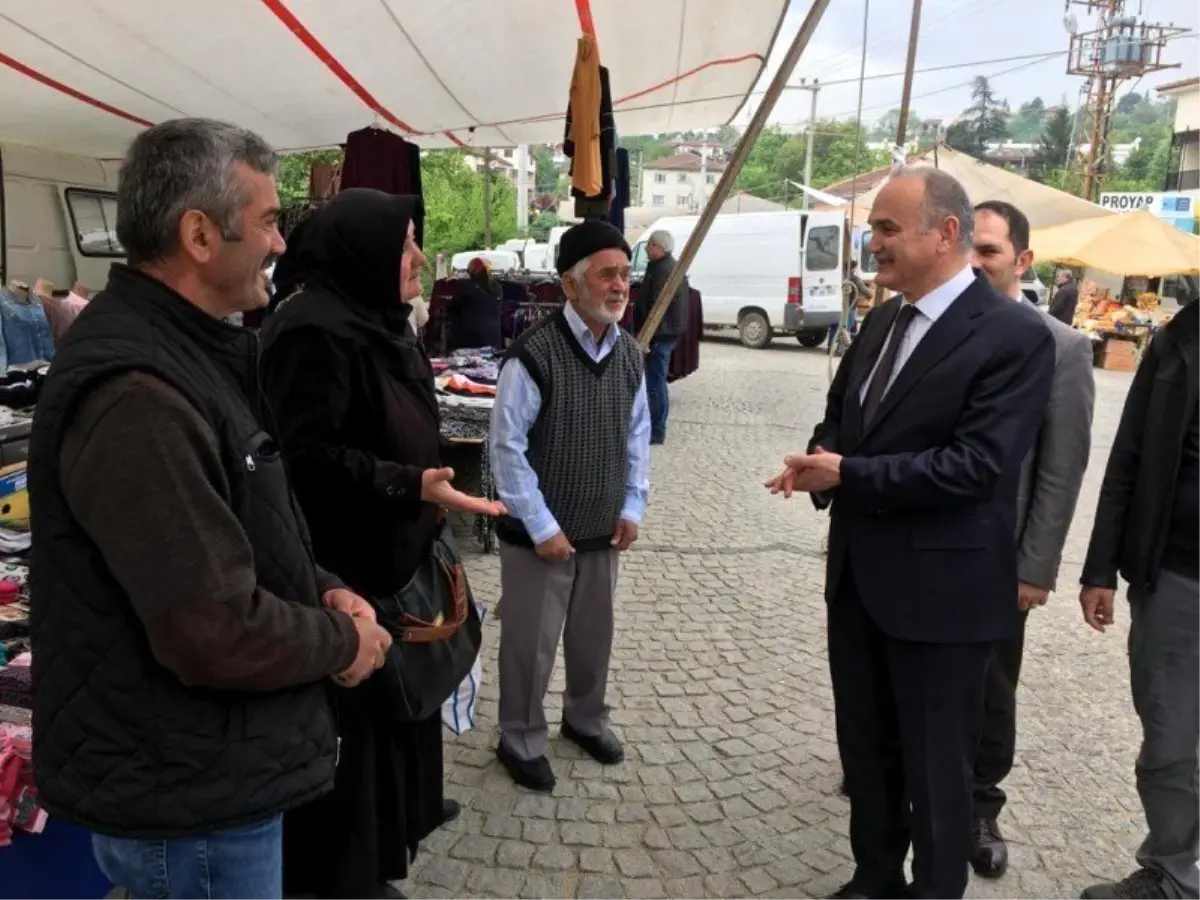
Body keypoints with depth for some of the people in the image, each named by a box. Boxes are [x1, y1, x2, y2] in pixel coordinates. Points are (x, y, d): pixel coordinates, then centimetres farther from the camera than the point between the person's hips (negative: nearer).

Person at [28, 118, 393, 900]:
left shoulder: (183, 349, 7)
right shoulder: (134, 396, -29)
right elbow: (217, 633, -31)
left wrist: (321, 591, -1)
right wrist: (341, 642, -14)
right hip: (186, 800, -10)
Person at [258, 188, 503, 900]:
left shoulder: (376, 320, 9)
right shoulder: (315, 332, -24)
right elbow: (309, 457, -29)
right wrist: (414, 487, -31)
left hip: (392, 548, 10)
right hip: (345, 562, -10)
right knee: (352, 707, 4)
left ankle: (405, 807, 46)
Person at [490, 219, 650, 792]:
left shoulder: (629, 353, 1)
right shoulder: (534, 355, -20)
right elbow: (507, 447, -18)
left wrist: (632, 508, 2)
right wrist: (542, 528, -17)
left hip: (604, 531, 6)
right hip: (539, 534, -6)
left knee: (594, 634, 21)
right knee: (530, 643, 9)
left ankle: (585, 719, 46)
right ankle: (520, 742, 32)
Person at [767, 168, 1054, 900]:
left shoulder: (1015, 336, -16)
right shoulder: (881, 322, 9)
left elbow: (976, 466, -23)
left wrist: (847, 475, -22)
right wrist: (821, 463, -8)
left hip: (940, 587, -7)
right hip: (859, 573, 8)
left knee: (936, 765, 10)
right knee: (865, 746, 21)